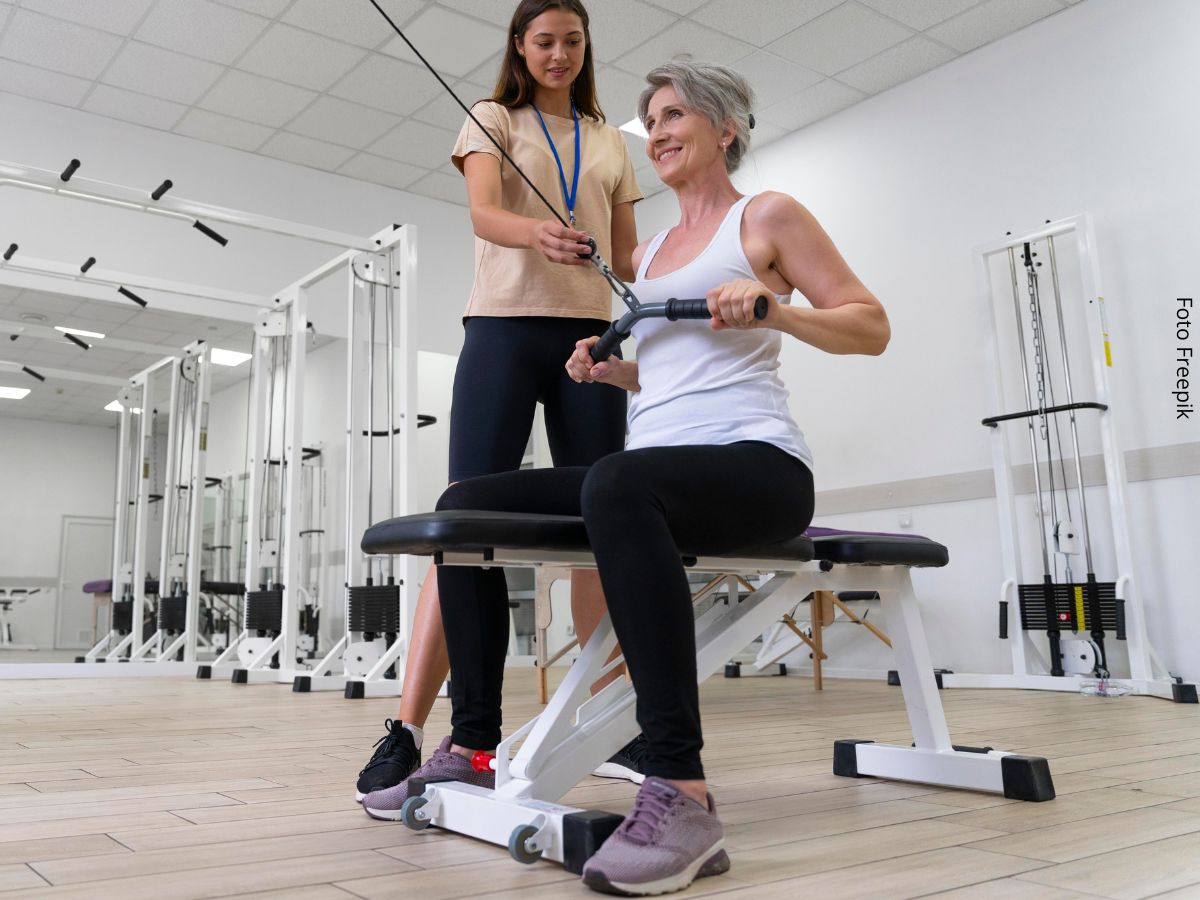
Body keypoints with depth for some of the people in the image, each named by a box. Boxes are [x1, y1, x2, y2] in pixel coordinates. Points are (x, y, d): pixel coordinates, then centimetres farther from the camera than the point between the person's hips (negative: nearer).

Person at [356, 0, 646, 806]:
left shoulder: (611, 142, 21)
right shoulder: (492, 121, 10)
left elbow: (628, 258, 19)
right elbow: (483, 213, -10)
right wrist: (537, 234, -32)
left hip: (592, 337, 3)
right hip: (506, 327, -3)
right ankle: (406, 732, -10)